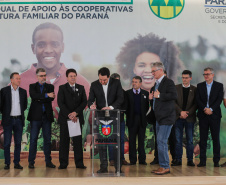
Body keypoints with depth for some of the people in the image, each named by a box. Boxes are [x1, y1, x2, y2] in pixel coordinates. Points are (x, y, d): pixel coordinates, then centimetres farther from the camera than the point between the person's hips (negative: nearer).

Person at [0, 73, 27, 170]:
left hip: (19, 120, 3)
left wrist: (20, 112, 11)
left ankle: (17, 163, 12)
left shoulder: (23, 91, 7)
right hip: (8, 120, -3)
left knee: (18, 143, 5)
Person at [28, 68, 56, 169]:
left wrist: (39, 99, -12)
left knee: (47, 139, 5)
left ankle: (48, 161, 12)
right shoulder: (32, 86, 8)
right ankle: (31, 162, 5)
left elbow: (51, 98, -6)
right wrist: (46, 95, -21)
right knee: (33, 139, -1)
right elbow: (34, 96, -13)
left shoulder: (50, 87, 12)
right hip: (36, 116, -2)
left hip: (47, 116, 2)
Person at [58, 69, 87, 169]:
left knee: (78, 141, 2)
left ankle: (79, 163, 6)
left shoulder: (81, 88, 11)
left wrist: (76, 112, -12)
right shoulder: (62, 88, 4)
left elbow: (84, 102, 3)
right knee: (64, 141, 0)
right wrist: (69, 115, -15)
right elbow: (60, 103, -5)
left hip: (77, 118, 2)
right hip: (65, 118, -2)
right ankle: (63, 164, 5)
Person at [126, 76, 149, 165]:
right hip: (132, 120, -1)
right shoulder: (128, 93, 4)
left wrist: (143, 114, 2)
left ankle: (142, 159, 10)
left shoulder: (145, 93, 6)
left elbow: (147, 106, 7)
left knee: (141, 140, 5)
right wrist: (128, 116, 1)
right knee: (132, 140, 2)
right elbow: (126, 105, 4)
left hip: (142, 119, 1)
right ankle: (132, 160, 8)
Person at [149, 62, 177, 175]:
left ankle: (165, 167, -3)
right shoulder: (156, 84, 19)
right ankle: (163, 166, 19)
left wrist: (159, 95, -19)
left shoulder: (168, 82, -9)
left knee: (161, 141, -11)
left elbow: (174, 95, -23)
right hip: (159, 118, 10)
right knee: (160, 142, 12)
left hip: (166, 117, -10)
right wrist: (151, 98, 7)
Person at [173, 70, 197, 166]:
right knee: (178, 140, 2)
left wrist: (187, 113, -11)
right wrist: (181, 112, -13)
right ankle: (178, 160, 7)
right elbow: (173, 102, -1)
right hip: (178, 117, 0)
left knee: (190, 140, 4)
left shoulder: (194, 89, 5)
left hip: (190, 118, 0)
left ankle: (190, 160, 10)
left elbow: (196, 104, 0)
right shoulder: (176, 88, 6)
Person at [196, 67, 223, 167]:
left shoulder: (219, 86, 5)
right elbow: (198, 99, 1)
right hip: (203, 115, 1)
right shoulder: (200, 86, 10)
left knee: (216, 138, 2)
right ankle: (202, 161, 6)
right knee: (203, 138, 2)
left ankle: (216, 161, 9)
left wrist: (211, 109, -16)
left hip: (215, 115, -1)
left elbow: (219, 99, -4)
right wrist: (205, 109, -13)